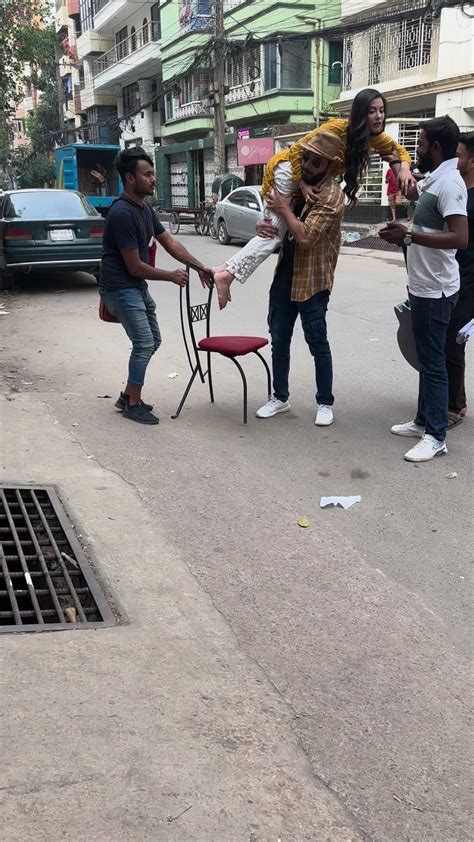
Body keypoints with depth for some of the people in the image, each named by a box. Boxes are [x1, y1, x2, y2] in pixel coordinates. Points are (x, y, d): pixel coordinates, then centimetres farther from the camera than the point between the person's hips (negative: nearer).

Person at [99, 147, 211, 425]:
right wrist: (171, 276, -9)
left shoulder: (145, 209, 6)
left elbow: (170, 243, 13)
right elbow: (135, 267, -20)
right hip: (120, 287, -10)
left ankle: (128, 395, 25)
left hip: (138, 286, 10)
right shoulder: (122, 213, -23)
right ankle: (133, 405, 5)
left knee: (153, 341, 13)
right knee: (144, 343, -9)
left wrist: (200, 267, 5)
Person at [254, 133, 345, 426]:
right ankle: (280, 397, 27)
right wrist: (264, 225, -9)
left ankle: (325, 403, 17)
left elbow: (305, 237, -24)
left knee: (318, 343, 3)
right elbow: (278, 220, 15)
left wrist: (283, 208, -14)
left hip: (312, 281, -7)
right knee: (279, 340, 13)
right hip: (285, 275, 7)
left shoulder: (331, 195, -16)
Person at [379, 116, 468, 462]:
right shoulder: (433, 179, 11)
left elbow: (460, 238, -30)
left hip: (435, 290, -10)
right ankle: (424, 421, 27)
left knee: (434, 362, -5)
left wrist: (408, 236, -27)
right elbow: (410, 191, 35)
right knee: (426, 359, 16)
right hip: (423, 286, 10)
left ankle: (436, 436, 2)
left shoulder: (449, 183, -19)